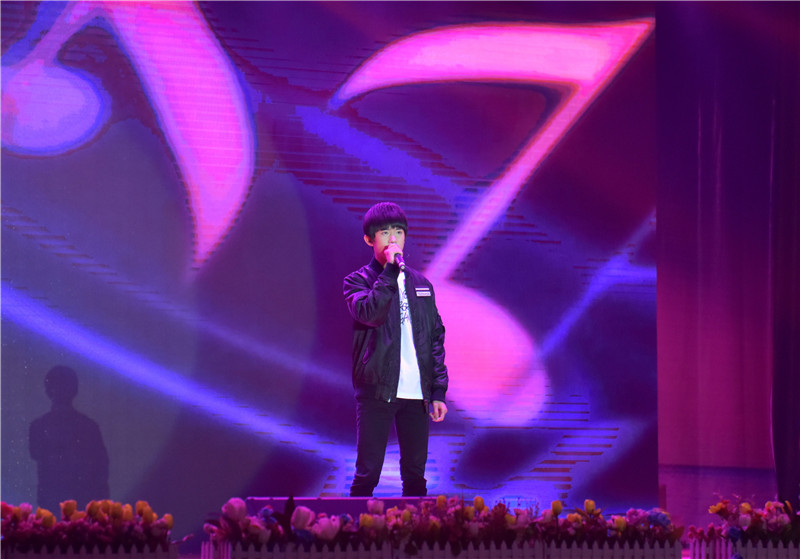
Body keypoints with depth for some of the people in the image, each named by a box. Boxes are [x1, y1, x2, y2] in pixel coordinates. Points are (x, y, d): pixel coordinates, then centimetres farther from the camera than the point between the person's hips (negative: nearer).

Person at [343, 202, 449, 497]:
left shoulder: (420, 284, 13)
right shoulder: (357, 281, 1)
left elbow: (436, 337, 14)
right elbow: (370, 313, -20)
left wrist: (438, 391, 7)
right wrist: (390, 271, -19)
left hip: (416, 393, 4)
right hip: (376, 391, -4)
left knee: (415, 475, 7)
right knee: (367, 473, -3)